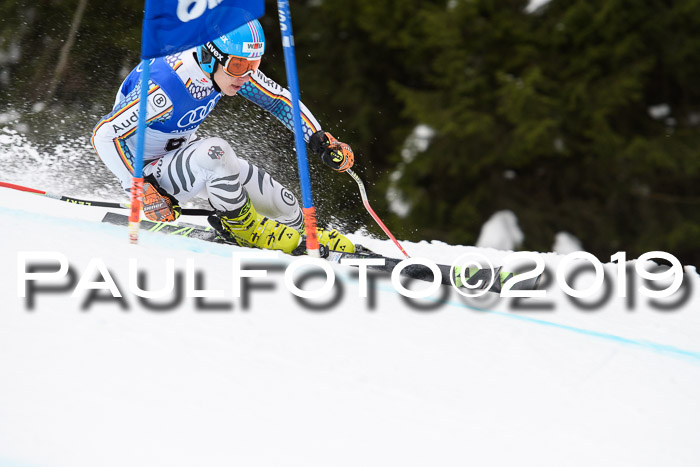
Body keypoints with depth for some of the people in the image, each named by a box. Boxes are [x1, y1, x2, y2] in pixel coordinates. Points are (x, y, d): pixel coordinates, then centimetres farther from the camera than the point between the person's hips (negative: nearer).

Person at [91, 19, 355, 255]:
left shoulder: (231, 65, -16)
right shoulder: (169, 87, -36)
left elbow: (278, 98, 0)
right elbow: (105, 134, -31)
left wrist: (321, 142, -9)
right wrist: (143, 189, -33)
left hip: (183, 153, 7)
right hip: (147, 172, -7)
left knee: (283, 205, -1)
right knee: (215, 152, -36)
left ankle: (301, 235, 34)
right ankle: (242, 227, -11)